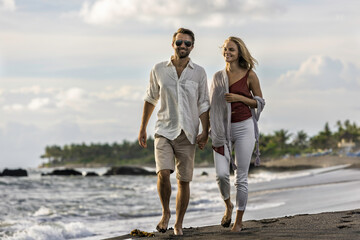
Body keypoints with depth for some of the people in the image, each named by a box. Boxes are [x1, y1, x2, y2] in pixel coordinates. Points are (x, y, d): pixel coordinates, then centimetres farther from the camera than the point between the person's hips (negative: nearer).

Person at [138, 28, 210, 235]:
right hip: (164, 131, 0)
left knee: (184, 181, 2)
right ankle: (166, 213, 4)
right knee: (163, 173, -19)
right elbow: (151, 99, 13)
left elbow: (204, 105, 4)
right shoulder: (159, 70, 3)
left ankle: (179, 223, 17)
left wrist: (205, 132, -6)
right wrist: (143, 129, 13)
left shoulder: (199, 73, 2)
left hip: (187, 134, 1)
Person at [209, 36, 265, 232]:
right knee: (221, 174, -12)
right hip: (222, 130, 2)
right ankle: (228, 206, 18)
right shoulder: (218, 77, 8)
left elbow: (260, 102, 3)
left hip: (244, 128, -2)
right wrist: (208, 129, 12)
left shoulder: (249, 75, -1)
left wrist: (239, 98, -12)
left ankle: (239, 219, 11)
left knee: (241, 177, -2)